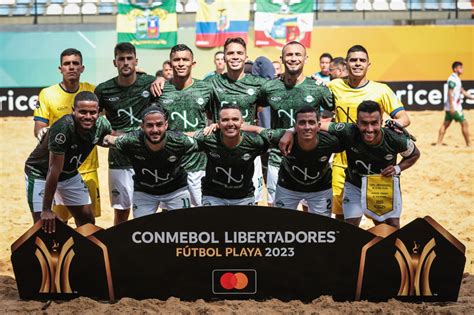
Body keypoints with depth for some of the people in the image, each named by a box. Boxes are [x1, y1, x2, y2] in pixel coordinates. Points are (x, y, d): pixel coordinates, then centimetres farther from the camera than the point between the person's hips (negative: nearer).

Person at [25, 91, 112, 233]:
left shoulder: (101, 125, -19)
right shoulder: (63, 128, -36)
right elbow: (54, 171, -34)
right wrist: (46, 210, -32)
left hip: (69, 173, 6)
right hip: (40, 173, -6)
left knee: (87, 221, 9)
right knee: (44, 224, -13)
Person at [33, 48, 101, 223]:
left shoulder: (91, 90, 4)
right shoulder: (47, 94, -3)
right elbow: (39, 127, -2)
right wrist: (42, 132, -26)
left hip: (87, 167, 3)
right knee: (58, 218, -1)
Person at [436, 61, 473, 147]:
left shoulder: (457, 79, 16)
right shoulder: (452, 79, -15)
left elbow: (462, 91, 23)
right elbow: (450, 93, -20)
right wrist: (452, 107, -24)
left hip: (453, 106, 10)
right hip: (454, 107, -10)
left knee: (445, 124, 8)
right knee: (464, 123, -4)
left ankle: (439, 143, 9)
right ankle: (468, 144, 1)